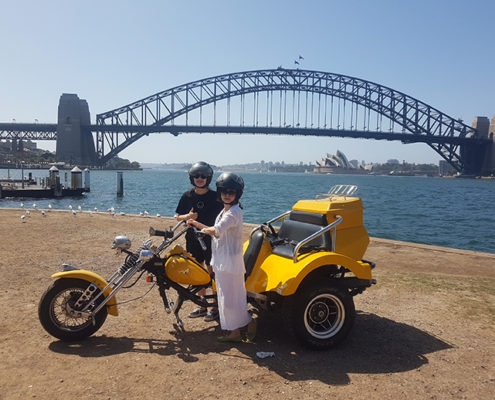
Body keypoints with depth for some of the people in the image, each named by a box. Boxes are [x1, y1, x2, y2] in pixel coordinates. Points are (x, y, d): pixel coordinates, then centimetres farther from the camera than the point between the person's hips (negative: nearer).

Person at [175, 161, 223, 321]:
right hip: (192, 240, 4)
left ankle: (215, 308, 15)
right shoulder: (187, 196, 4)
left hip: (211, 240, -4)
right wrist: (187, 216, -12)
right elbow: (177, 216, 9)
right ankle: (202, 306, 27)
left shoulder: (215, 197, -6)